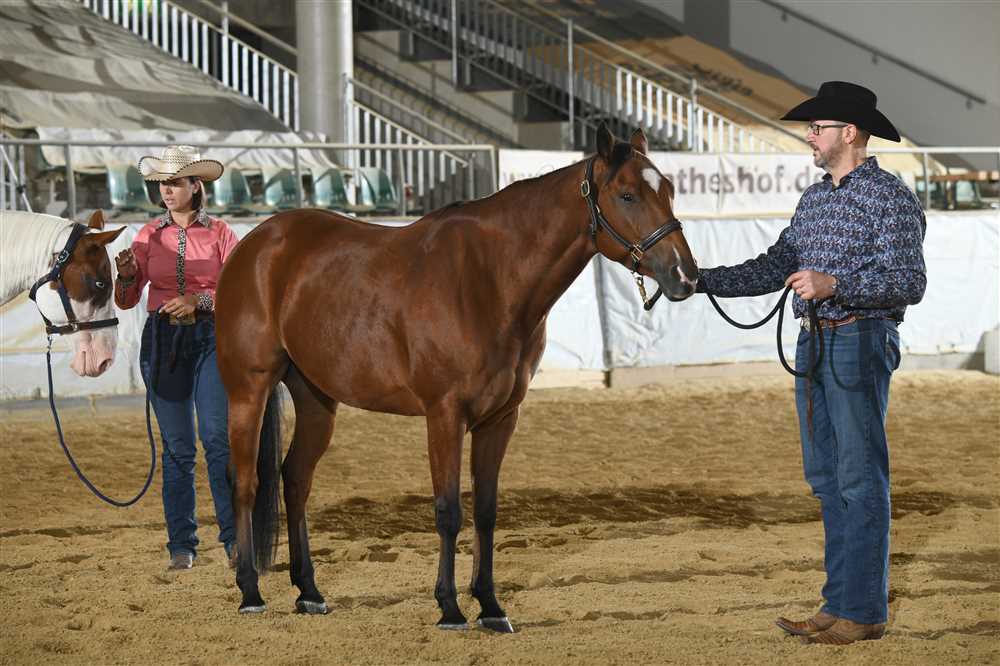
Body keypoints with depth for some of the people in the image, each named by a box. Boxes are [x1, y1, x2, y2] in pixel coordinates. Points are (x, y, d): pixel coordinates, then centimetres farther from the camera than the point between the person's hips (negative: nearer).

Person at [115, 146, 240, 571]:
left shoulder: (219, 233, 2)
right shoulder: (149, 235, 8)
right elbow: (126, 300, 7)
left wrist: (199, 301, -19)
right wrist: (126, 275, -15)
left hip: (210, 339, -2)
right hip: (162, 341, 2)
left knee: (218, 437, -12)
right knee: (176, 446, 4)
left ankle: (235, 536, -7)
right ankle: (181, 544, 9)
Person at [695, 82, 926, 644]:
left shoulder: (890, 196, -10)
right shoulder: (815, 199, 15)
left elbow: (909, 283, -17)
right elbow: (773, 269, 16)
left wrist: (834, 285, -28)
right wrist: (702, 281, 6)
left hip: (860, 345, -9)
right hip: (814, 345, 9)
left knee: (861, 481, -5)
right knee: (828, 481, 11)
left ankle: (864, 611, -1)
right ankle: (839, 604, 18)